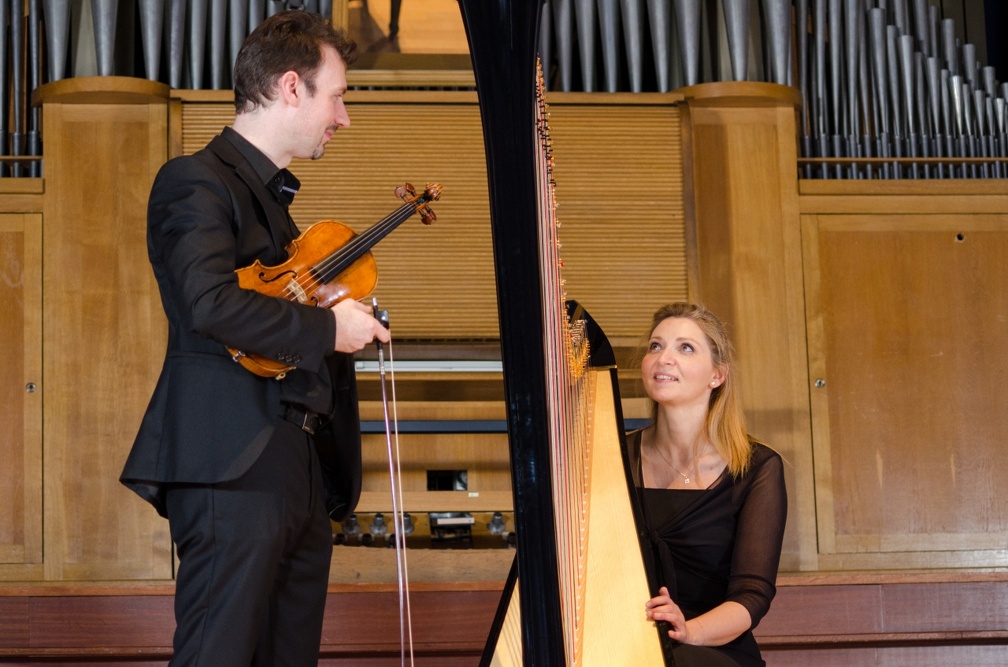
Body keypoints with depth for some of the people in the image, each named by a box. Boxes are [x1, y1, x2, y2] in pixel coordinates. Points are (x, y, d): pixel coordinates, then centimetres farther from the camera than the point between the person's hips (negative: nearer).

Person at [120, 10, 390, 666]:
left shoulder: (275, 195, 25)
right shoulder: (197, 181, -6)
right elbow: (212, 304, -22)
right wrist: (327, 327, -14)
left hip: (301, 473, 9)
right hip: (235, 467, -9)